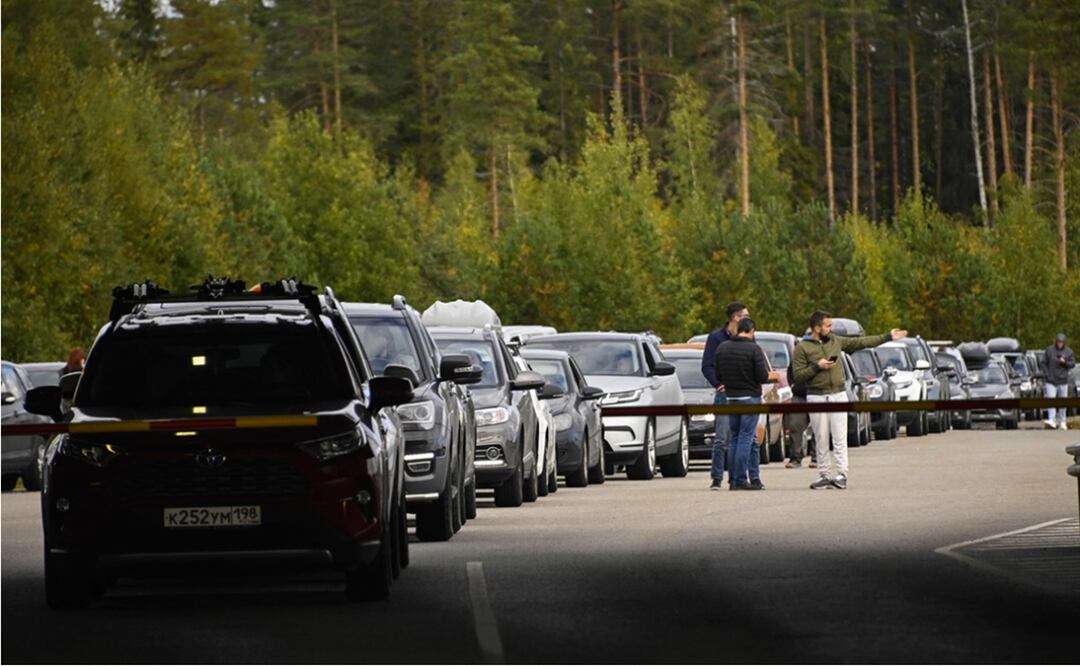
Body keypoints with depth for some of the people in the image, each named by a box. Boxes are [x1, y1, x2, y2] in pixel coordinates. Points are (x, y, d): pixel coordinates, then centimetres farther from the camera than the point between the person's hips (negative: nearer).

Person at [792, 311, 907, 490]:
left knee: (840, 438, -5)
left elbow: (862, 342, 15)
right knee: (821, 440, 2)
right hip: (816, 397, -2)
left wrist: (888, 337, 15)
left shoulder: (836, 341, 10)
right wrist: (817, 367, -17)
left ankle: (842, 475, -9)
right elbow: (798, 376, -6)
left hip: (838, 395, 2)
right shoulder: (802, 348, -2)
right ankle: (823, 476, 8)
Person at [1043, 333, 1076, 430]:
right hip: (1051, 380, -2)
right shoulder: (1049, 350, 0)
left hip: (1063, 381, 2)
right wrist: (1047, 373, -5)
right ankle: (1051, 420, -21)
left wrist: (1065, 362, -15)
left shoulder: (1068, 352, 4)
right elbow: (1044, 362, 5)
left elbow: (1073, 364, 4)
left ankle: (1062, 422, 16)